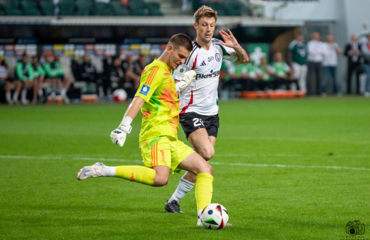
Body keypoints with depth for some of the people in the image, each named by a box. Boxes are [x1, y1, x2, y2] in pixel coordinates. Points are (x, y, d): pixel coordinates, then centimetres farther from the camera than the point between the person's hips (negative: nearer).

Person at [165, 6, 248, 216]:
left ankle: (174, 201, 12)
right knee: (207, 153, -27)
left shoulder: (218, 47, 4)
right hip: (191, 111, -6)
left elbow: (244, 59, 16)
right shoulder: (190, 52, -15)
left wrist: (236, 46, -5)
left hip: (212, 112, 6)